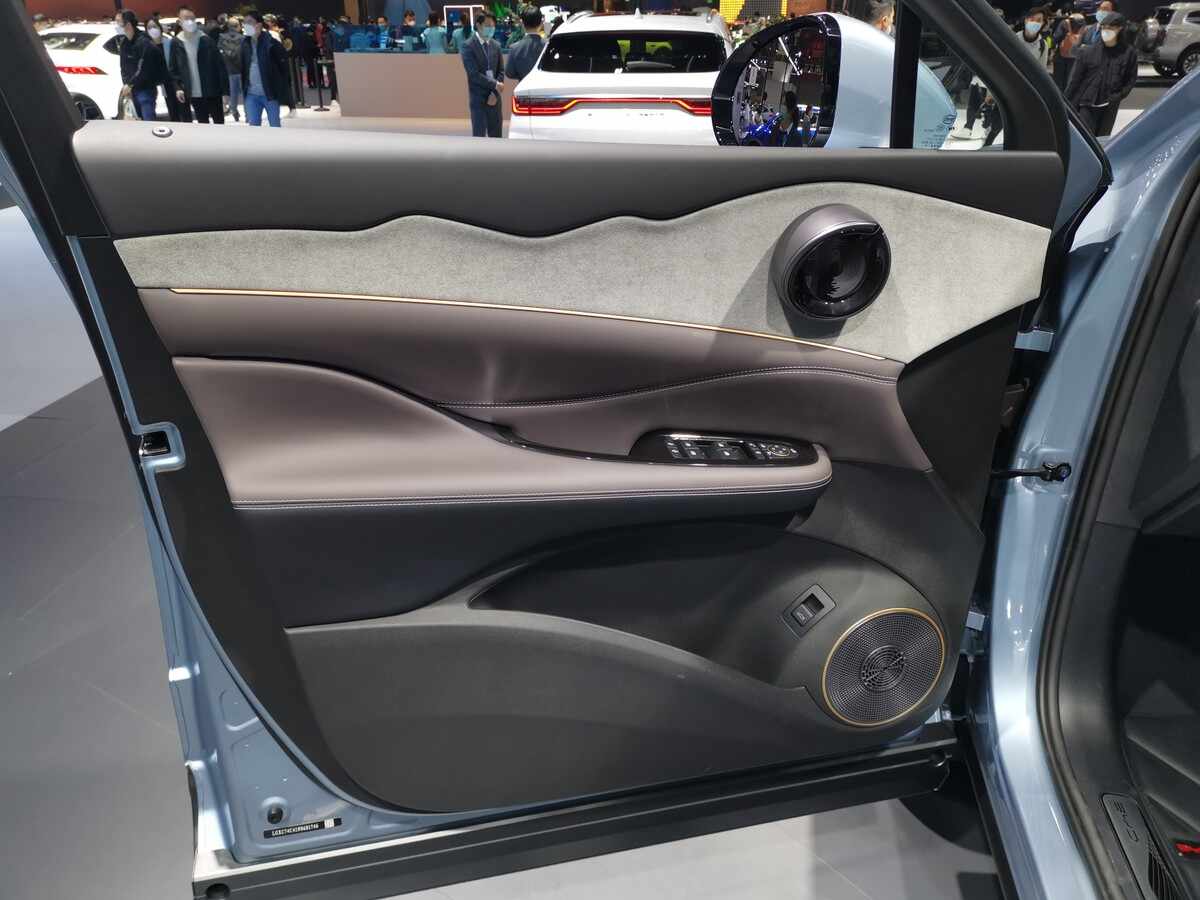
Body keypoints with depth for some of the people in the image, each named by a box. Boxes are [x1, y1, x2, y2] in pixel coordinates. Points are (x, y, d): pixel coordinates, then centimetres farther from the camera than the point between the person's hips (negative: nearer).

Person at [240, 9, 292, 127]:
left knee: (275, 126, 5)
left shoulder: (271, 43, -8)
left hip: (270, 93, -5)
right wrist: (244, 89, 10)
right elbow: (243, 68, 15)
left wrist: (283, 94, -11)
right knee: (253, 126, 4)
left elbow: (284, 67, -7)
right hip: (251, 94, 5)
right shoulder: (245, 44, 8)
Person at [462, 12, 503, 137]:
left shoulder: (496, 46, 9)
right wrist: (495, 85, -15)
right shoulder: (469, 47, -7)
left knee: (495, 135, 8)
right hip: (478, 98, -5)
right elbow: (474, 74, -15)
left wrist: (495, 93, -7)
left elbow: (501, 71, 7)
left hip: (494, 97, 5)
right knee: (479, 134, -5)